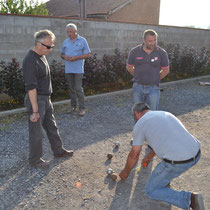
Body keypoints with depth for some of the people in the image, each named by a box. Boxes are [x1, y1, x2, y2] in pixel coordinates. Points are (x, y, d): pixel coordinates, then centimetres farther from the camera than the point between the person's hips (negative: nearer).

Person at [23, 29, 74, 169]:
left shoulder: (42, 56, 8)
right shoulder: (30, 61, -23)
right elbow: (31, 88, -25)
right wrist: (35, 110, -24)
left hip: (46, 99, 9)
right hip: (36, 100, -9)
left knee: (52, 127, 20)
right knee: (36, 132, 5)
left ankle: (58, 150, 36)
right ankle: (35, 160, 22)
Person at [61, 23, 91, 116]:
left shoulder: (82, 41, 0)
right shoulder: (65, 42, 12)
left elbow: (88, 55, -2)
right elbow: (61, 54, 18)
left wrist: (76, 57, -15)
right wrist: (64, 56, -7)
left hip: (78, 69, -4)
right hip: (68, 69, 4)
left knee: (78, 88, -9)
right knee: (71, 88, 11)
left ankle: (82, 108, 0)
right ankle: (73, 106, 21)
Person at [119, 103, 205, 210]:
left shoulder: (139, 125, 1)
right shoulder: (165, 114, 22)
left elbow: (134, 155, 8)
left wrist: (126, 172, 27)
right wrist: (149, 156, 48)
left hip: (176, 162, -7)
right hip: (196, 153, 7)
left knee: (151, 190, 15)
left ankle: (190, 200, -2)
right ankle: (164, 180, 36)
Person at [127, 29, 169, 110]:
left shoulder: (162, 53, -6)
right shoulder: (134, 51, -4)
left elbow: (166, 70, 7)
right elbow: (129, 67, 11)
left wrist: (155, 79, 10)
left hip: (153, 88, -1)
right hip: (138, 87, 1)